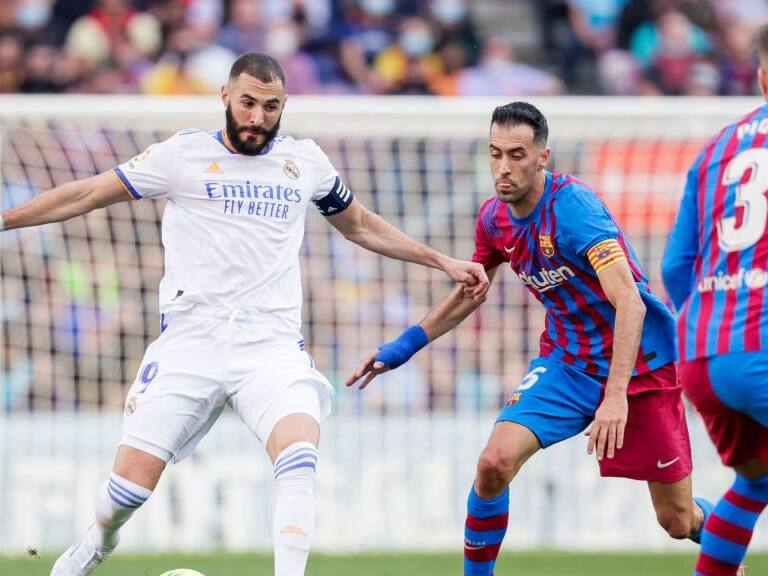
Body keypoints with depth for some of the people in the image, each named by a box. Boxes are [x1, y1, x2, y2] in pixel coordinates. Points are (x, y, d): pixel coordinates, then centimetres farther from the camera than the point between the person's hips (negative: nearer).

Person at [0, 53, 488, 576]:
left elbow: (361, 225, 30)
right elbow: (87, 195, 8)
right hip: (190, 341, -2)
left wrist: (442, 262, 29)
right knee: (131, 485, -6)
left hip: (272, 344, 2)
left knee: (300, 454, -27)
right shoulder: (185, 154, 4)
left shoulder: (305, 161, 13)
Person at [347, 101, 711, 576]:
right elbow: (470, 292, 17)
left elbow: (630, 303, -34)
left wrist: (616, 396, -42)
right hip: (567, 359, 5)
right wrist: (402, 348, 12)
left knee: (678, 521, 2)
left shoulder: (573, 206, -26)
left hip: (636, 359, -5)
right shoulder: (494, 218, -4)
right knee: (494, 464, -20)